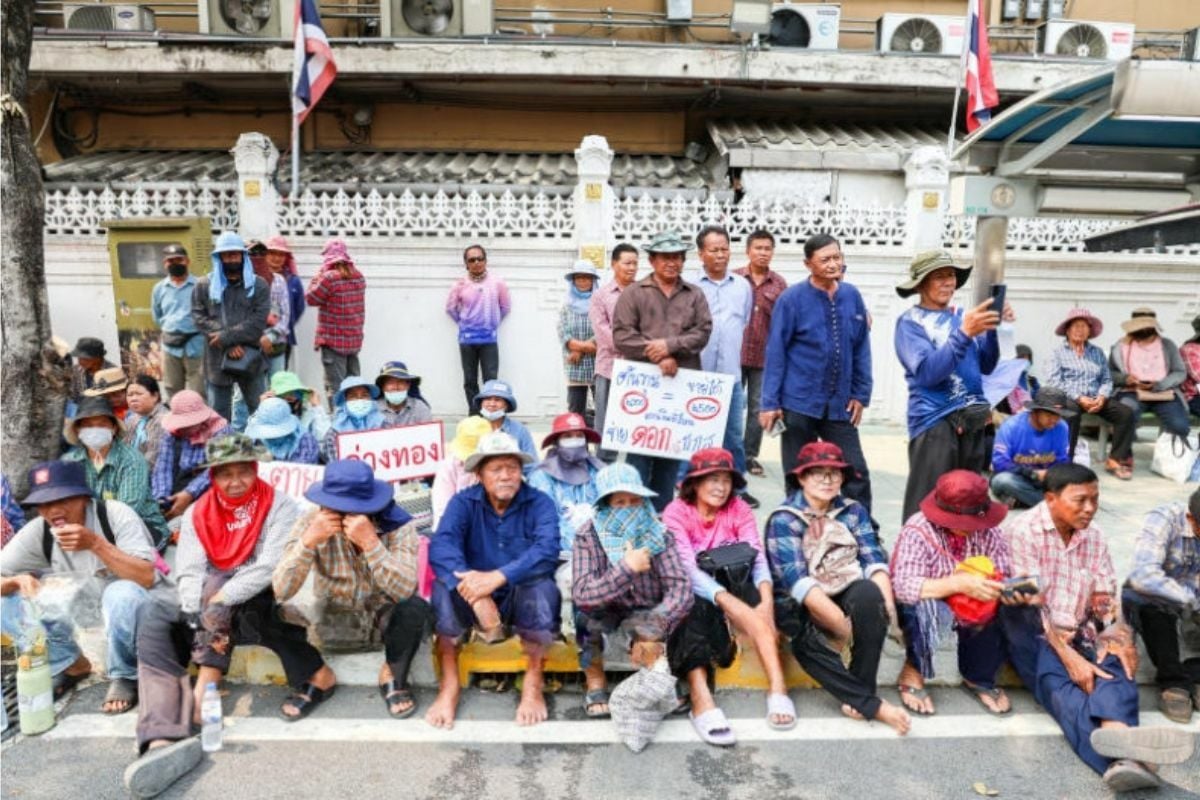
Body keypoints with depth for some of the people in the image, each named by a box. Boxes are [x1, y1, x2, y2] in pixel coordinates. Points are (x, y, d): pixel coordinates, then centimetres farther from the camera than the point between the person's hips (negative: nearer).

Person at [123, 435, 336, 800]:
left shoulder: (280, 507, -6)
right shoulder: (198, 514, 7)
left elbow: (269, 568, -18)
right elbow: (188, 574, -6)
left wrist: (218, 603, -23)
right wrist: (202, 622, -21)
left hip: (267, 610, -5)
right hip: (218, 612, 5)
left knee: (218, 581, -29)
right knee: (154, 618, -17)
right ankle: (164, 739, -31)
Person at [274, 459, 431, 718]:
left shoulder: (397, 525, -24)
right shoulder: (311, 522, -20)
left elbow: (404, 590, -35)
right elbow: (281, 592, -25)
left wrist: (370, 542, -46)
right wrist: (308, 541, -40)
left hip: (382, 608, -1)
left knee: (415, 609, -32)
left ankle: (393, 677, -2)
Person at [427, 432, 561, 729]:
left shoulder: (539, 503, -10)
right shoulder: (463, 502, -8)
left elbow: (547, 550, -28)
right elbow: (441, 548, -26)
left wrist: (498, 577, -42)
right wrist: (475, 593, -43)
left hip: (523, 598, -1)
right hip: (476, 598, 1)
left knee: (542, 587, -33)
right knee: (444, 587, -29)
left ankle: (533, 683, -11)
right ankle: (449, 686, -12)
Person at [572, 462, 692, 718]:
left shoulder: (658, 534, -16)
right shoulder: (588, 536, -19)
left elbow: (681, 587, -24)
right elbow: (581, 594, -31)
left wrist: (654, 630, -37)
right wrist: (626, 568, -39)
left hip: (646, 614, 0)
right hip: (605, 614, 1)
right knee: (587, 605, -32)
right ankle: (595, 681, -6)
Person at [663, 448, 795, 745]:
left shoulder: (738, 508, 1)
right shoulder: (676, 512, -10)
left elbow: (757, 557, -12)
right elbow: (686, 569, -23)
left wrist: (765, 597, -33)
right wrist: (728, 602, -38)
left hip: (731, 584, 3)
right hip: (690, 594, -3)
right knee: (694, 607, -37)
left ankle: (777, 688, -36)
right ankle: (702, 699, -46)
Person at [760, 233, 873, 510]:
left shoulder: (852, 296, 3)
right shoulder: (792, 298, -8)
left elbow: (861, 348, 9)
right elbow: (775, 352, -7)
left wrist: (861, 394, 6)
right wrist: (770, 403, -9)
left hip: (840, 404, 3)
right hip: (799, 403, -3)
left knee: (856, 473, 6)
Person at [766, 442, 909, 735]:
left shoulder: (853, 511, 10)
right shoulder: (783, 520, -6)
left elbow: (874, 560, -2)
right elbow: (798, 581, -17)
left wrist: (885, 603, -22)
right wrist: (843, 624, -27)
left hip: (847, 596, 3)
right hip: (800, 605, -3)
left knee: (869, 592, -30)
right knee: (808, 640, -35)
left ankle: (861, 690, -19)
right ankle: (871, 704, -20)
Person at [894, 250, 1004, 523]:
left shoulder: (962, 315, 12)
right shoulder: (911, 322, -5)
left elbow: (986, 367, 11)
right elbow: (927, 372, -18)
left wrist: (992, 329, -4)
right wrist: (964, 333, -25)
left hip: (973, 421, 6)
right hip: (935, 421, -6)